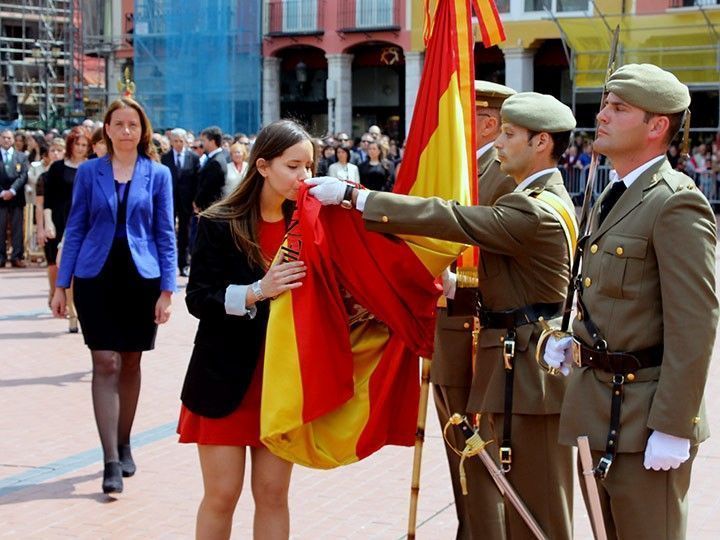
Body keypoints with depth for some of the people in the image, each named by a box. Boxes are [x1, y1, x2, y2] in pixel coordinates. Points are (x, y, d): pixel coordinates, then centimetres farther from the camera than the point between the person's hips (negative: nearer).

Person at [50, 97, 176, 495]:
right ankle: (111, 461, -6)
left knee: (130, 363, 10)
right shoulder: (89, 172, 3)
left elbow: (165, 234, 3)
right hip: (96, 277, -1)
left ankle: (123, 445, 27)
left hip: (141, 277, 1)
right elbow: (75, 229, 5)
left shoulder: (158, 174, 3)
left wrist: (166, 289, -4)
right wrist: (61, 285, 1)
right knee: (105, 362, -7)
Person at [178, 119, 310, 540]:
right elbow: (198, 299, -12)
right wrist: (256, 292, -26)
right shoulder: (219, 224, -7)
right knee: (222, 494, 3)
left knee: (273, 494, 8)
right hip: (226, 378, -2)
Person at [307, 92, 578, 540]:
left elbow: (445, 217, -26)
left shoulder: (535, 210, -21)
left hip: (529, 368, -11)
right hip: (526, 360, 11)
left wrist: (352, 195, -23)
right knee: (526, 493, 18)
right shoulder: (547, 200, 14)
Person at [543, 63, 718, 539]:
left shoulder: (677, 205, -17)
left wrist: (672, 428, -22)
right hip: (598, 411, 9)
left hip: (643, 416, -9)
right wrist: (575, 341, 6)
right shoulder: (611, 198, 13)